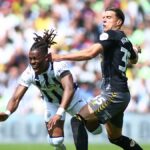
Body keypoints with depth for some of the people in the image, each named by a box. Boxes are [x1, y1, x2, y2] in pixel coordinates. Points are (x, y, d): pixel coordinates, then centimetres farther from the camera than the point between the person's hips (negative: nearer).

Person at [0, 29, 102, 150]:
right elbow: (16, 98, -31)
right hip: (52, 103, 2)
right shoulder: (29, 73, -28)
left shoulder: (59, 66, -38)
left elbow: (69, 89, -50)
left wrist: (59, 114, -63)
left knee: (95, 129, 4)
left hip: (73, 98, -2)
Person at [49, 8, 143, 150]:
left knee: (78, 121, -14)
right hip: (123, 94, 9)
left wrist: (60, 57, -22)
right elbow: (134, 60, 38)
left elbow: (91, 53, -23)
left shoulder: (112, 35, -8)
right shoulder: (126, 41, 16)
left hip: (113, 94, -9)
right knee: (115, 137, 22)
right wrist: (135, 51, 61)